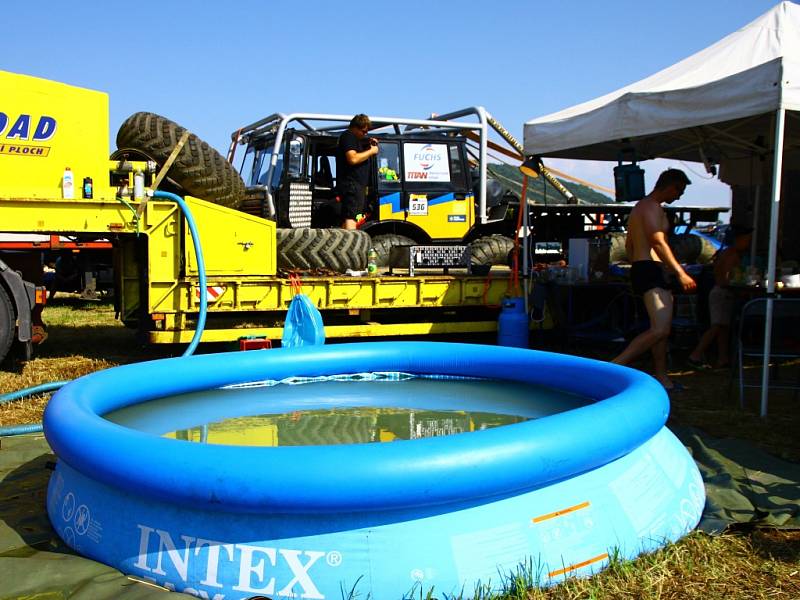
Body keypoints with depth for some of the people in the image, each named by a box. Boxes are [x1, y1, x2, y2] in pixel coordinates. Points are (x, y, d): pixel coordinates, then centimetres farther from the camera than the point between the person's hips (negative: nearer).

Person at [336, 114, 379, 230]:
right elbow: (353, 159, -22)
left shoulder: (353, 138, 22)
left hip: (354, 184, 11)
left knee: (346, 218, 10)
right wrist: (371, 151, -13)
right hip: (351, 184, -11)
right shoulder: (348, 137, -9)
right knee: (351, 216, -19)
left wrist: (370, 145, 16)